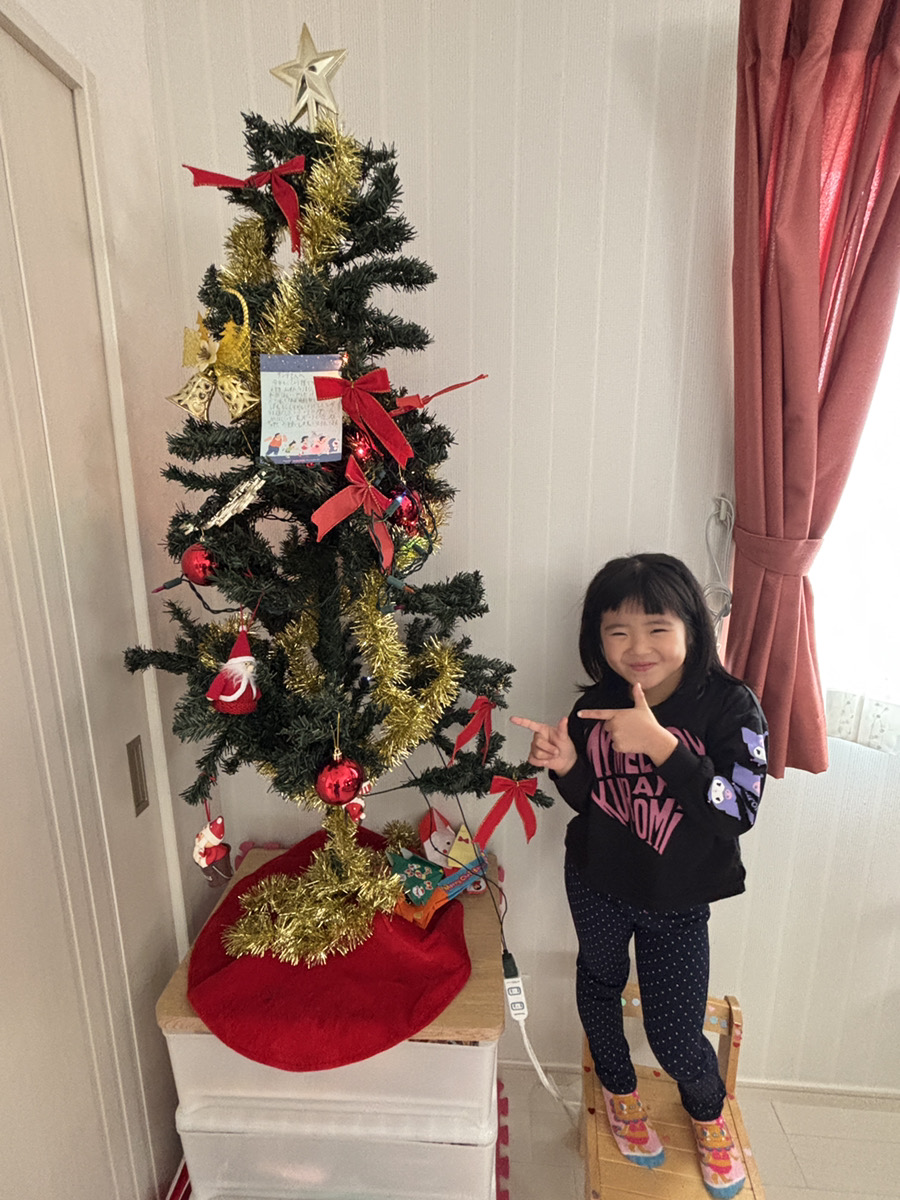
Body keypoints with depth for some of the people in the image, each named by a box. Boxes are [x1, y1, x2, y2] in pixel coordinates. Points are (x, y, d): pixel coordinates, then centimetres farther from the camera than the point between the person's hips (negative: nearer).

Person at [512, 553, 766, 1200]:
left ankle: (710, 1113, 48)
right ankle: (619, 1090, 57)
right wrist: (565, 766, -22)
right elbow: (588, 799, 0)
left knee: (676, 1037, 9)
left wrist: (659, 743, -37)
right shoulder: (596, 707, -12)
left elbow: (738, 813, -27)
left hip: (678, 900, -2)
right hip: (597, 881, 3)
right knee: (600, 980, 24)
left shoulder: (730, 705, -21)